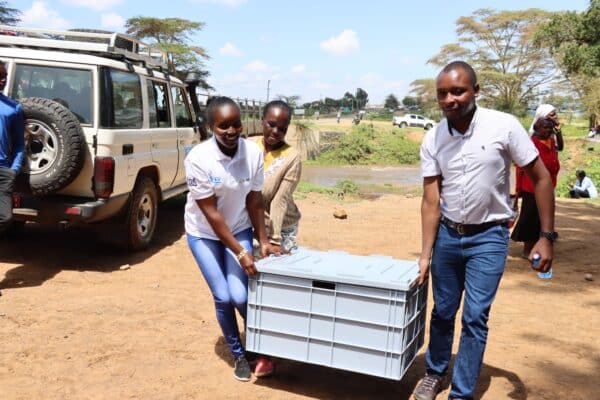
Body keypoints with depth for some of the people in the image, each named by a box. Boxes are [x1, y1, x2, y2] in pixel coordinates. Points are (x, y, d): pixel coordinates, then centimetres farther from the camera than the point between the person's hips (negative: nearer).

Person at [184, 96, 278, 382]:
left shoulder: (254, 153, -19)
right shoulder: (198, 159, -28)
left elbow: (255, 200, -8)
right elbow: (210, 213, -24)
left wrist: (263, 240, -7)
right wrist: (240, 253, -23)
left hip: (239, 229, 2)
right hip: (204, 234, -1)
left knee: (240, 296, -9)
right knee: (223, 297, -3)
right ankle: (238, 354, 23)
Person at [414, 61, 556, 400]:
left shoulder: (504, 126, -15)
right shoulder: (432, 140, -7)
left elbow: (541, 179, -8)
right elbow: (431, 201, -6)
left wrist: (547, 237, -9)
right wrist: (426, 255, -10)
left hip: (489, 237, -3)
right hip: (447, 235, 3)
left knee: (475, 317, -3)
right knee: (443, 311, 15)